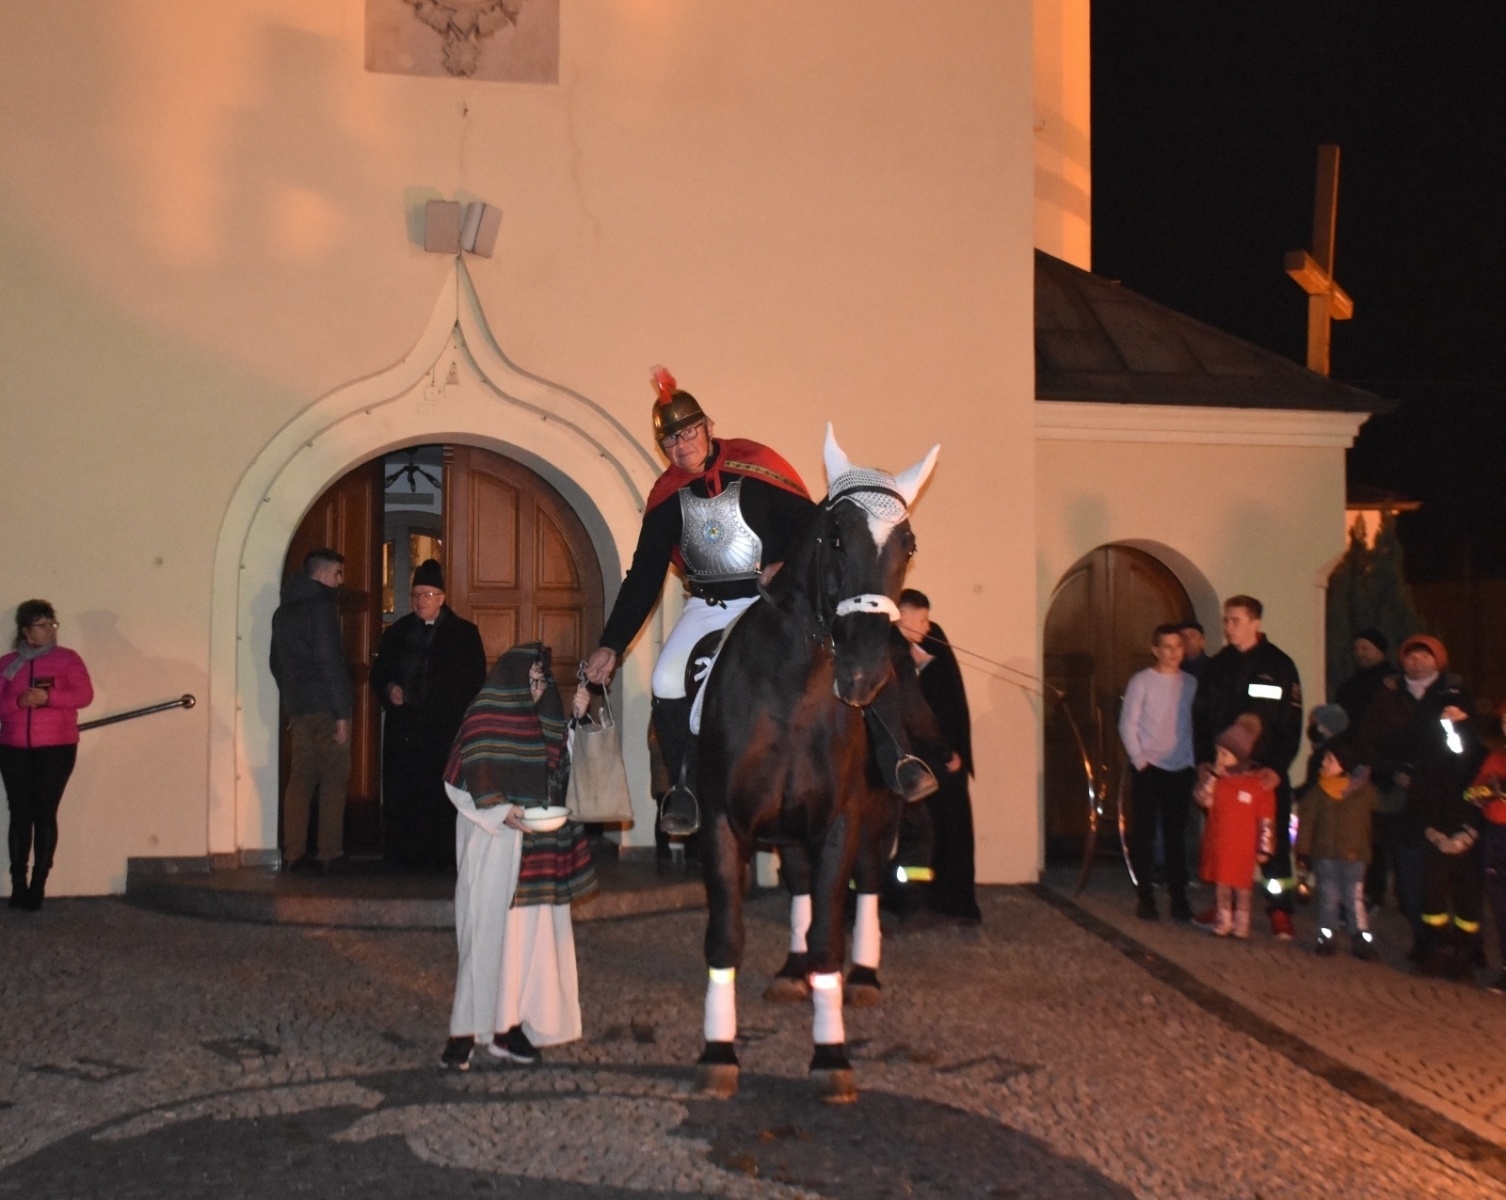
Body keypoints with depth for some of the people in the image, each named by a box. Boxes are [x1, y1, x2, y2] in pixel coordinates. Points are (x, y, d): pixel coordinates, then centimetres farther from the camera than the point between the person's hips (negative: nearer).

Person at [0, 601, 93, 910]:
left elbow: (85, 695, -8)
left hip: (56, 748, -2)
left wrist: (48, 696, -21)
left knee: (45, 814, -4)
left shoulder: (67, 658, 3)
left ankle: (38, 885, 1)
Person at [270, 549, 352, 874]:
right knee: (334, 779, -2)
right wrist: (342, 713, -15)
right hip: (324, 706, -8)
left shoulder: (283, 611, 17)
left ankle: (293, 854, 6)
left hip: (296, 705, 8)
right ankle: (329, 853, -3)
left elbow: (277, 663, 21)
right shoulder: (321, 606, -10)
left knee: (300, 779, 8)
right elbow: (330, 661, -15)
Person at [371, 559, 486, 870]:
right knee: (400, 792, 1)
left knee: (439, 796, -6)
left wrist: (460, 714, -9)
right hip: (403, 726, 3)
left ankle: (439, 855, 2)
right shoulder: (397, 632, 14)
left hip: (445, 728, -3)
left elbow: (476, 681, 3)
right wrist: (388, 689, -2)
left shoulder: (464, 633, 5)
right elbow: (379, 672, 19)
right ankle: (402, 853, 9)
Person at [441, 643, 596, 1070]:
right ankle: (464, 1032, 0)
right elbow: (468, 779, -11)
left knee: (532, 932, 5)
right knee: (487, 930, -6)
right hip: (493, 842, -6)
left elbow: (565, 767, 15)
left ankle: (511, 1024, 11)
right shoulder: (485, 719, -6)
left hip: (539, 843, 6)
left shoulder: (544, 719, 12)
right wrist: (501, 810, -24)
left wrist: (577, 717, 7)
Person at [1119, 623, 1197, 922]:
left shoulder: (1190, 683, 5)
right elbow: (1127, 725, -4)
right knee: (1145, 834, -1)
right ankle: (1145, 897, 5)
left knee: (1176, 834, 6)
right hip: (1149, 769, -3)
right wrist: (1140, 761, -8)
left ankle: (1178, 897, 11)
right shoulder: (1141, 681, -3)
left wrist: (1193, 759, -2)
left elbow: (1196, 726, 7)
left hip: (1181, 770, 3)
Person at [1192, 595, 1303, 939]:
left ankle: (1280, 911, 7)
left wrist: (1277, 767, -14)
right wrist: (1204, 762, -2)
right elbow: (1200, 717, 9)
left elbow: (1292, 723, -5)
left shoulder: (1279, 665, -2)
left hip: (1267, 771, -3)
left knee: (1274, 844, 0)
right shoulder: (1217, 666, 9)